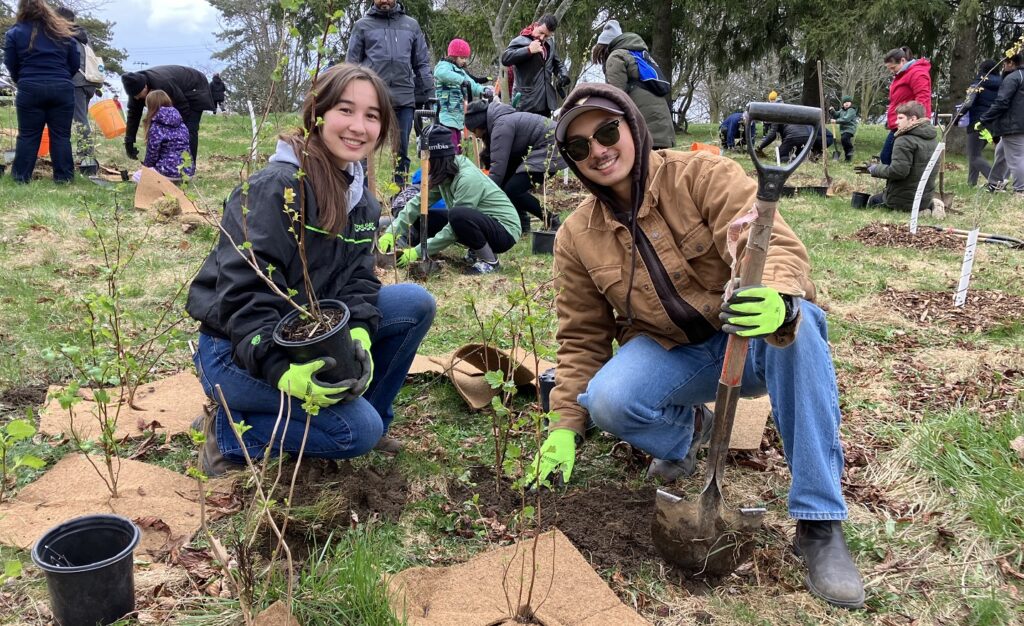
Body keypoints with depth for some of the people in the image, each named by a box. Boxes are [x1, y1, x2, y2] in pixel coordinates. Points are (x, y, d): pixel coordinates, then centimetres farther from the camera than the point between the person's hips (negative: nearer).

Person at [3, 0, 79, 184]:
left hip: (30, 89, -1)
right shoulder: (63, 32, 11)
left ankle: (21, 176, 9)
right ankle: (63, 176, 5)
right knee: (61, 135, 5)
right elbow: (75, 64, 13)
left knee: (28, 135, 6)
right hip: (62, 88, 1)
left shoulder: (15, 33, 5)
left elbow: (11, 65, 7)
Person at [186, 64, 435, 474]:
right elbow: (243, 292, -26)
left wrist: (358, 337, -21)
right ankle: (228, 430, -1)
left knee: (416, 303, -4)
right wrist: (282, 371, -35)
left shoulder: (360, 198, 4)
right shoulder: (276, 187, -22)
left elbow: (357, 279, -1)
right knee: (358, 431, -20)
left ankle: (368, 414, 10)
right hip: (238, 351, -8)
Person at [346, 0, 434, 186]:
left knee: (401, 150, 6)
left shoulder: (411, 25, 14)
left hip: (405, 98, 2)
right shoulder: (363, 25, 9)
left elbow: (422, 64, 14)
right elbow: (351, 64, 7)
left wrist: (427, 95, 7)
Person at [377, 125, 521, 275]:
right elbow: (418, 203, -2)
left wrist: (418, 251, -21)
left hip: (505, 232, -9)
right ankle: (477, 250, 9)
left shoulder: (468, 178, -27)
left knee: (458, 215, -35)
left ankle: (490, 261, -13)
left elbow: (454, 230, -25)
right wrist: (391, 232, -13)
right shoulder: (443, 175, -2)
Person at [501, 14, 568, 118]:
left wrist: (563, 75, 6)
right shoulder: (521, 41, -7)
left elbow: (557, 63, 28)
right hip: (526, 103, -7)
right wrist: (529, 50, -22)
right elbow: (505, 58, -20)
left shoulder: (550, 43, 15)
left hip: (545, 102, 8)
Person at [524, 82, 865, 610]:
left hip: (752, 343, -2)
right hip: (672, 357, 2)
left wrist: (780, 301, -50)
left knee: (798, 324, -37)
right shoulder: (577, 236, -1)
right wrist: (564, 426, -2)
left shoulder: (704, 175, -13)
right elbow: (581, 338, 5)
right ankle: (682, 430, 10)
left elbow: (775, 244, -27)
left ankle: (819, 522, -27)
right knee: (608, 400, -29)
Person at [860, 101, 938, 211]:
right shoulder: (933, 137, 8)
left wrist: (874, 169, -10)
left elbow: (897, 171, -26)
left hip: (904, 200, -8)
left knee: (872, 201, 18)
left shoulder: (905, 140, -19)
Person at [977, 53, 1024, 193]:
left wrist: (983, 121, -15)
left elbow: (1001, 103, -20)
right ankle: (994, 183, 28)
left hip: (1013, 125, -10)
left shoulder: (1012, 78, -13)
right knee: (1001, 152, 21)